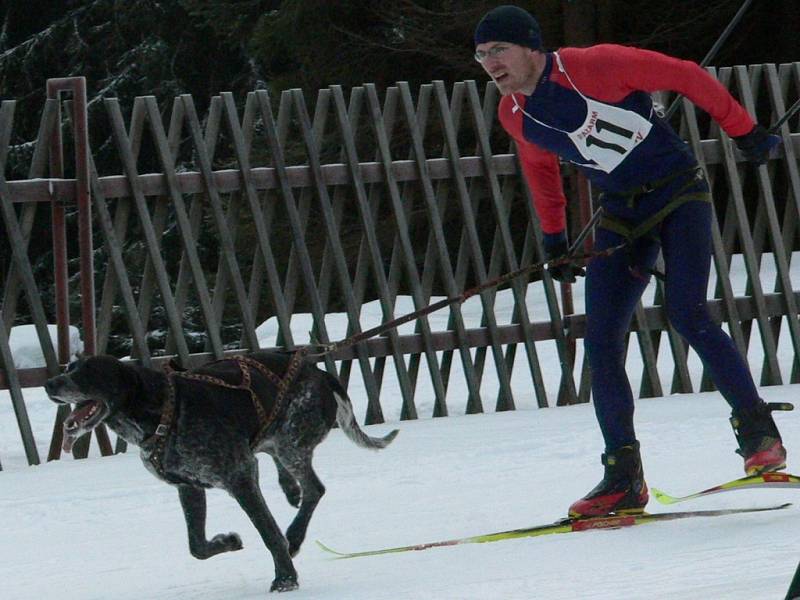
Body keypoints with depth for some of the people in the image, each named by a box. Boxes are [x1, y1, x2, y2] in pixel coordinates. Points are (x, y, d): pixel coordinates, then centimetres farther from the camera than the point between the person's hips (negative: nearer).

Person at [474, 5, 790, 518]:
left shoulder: (594, 67, -20)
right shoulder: (514, 114, 1)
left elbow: (685, 76, -13)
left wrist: (745, 130, -8)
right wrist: (554, 238, 25)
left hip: (680, 195, -6)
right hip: (622, 215, 6)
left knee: (687, 313, -22)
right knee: (601, 342, -5)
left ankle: (759, 431, -10)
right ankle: (624, 479, -1)